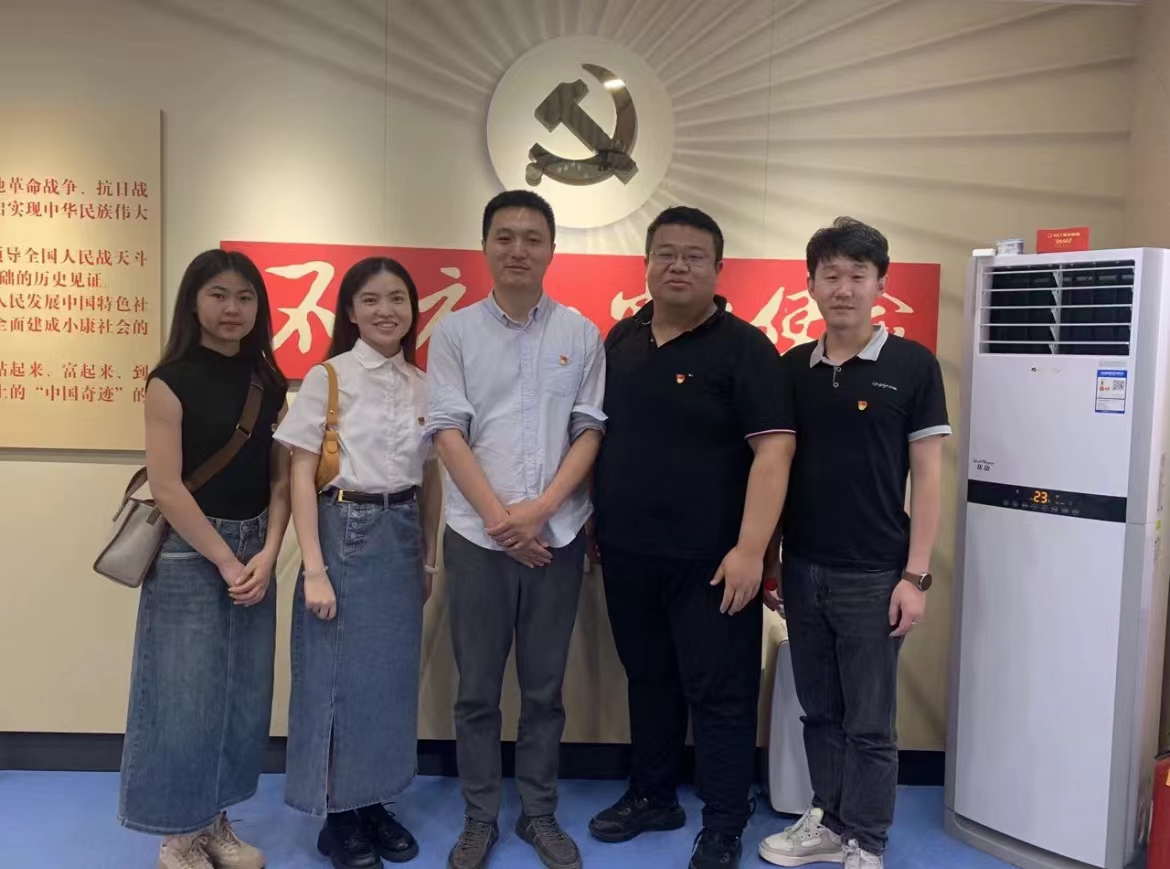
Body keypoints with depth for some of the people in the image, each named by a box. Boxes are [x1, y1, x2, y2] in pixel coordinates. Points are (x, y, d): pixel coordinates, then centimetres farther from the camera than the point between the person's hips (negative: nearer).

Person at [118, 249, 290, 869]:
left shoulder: (268, 383, 7)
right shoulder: (172, 381, -8)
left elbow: (281, 478, 5)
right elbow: (167, 487, -13)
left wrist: (266, 554, -7)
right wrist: (225, 560, -13)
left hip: (254, 550, 5)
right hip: (189, 554, -5)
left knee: (243, 693, 11)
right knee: (186, 694, 2)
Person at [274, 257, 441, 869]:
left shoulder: (423, 387, 7)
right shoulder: (326, 379, -7)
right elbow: (301, 477, -9)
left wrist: (429, 557, 12)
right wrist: (314, 569, -13)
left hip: (401, 537, 5)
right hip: (345, 533, -5)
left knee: (392, 677, 11)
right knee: (339, 679, 3)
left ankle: (375, 805, 27)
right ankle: (339, 818, 19)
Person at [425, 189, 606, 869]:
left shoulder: (582, 334, 4)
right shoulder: (455, 331, 2)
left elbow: (590, 430, 1)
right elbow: (449, 430, -3)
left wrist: (541, 508, -11)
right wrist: (498, 516, -10)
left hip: (558, 536, 1)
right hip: (477, 534, 0)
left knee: (545, 686, 11)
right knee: (478, 688, 8)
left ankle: (540, 814, 26)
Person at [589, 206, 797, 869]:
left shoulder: (743, 347, -9)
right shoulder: (621, 339, 9)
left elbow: (775, 448, -15)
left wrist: (750, 548, -21)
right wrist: (595, 524, 13)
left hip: (709, 559, -5)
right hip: (627, 554, 6)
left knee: (719, 694, 4)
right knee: (648, 680, 19)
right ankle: (653, 798, 36)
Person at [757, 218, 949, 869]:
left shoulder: (913, 366, -6)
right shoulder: (792, 367, 5)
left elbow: (927, 476, -6)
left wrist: (915, 575, -10)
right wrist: (767, 558, 8)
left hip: (874, 573, -4)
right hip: (803, 569, 4)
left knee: (870, 722, 8)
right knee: (820, 713, 16)